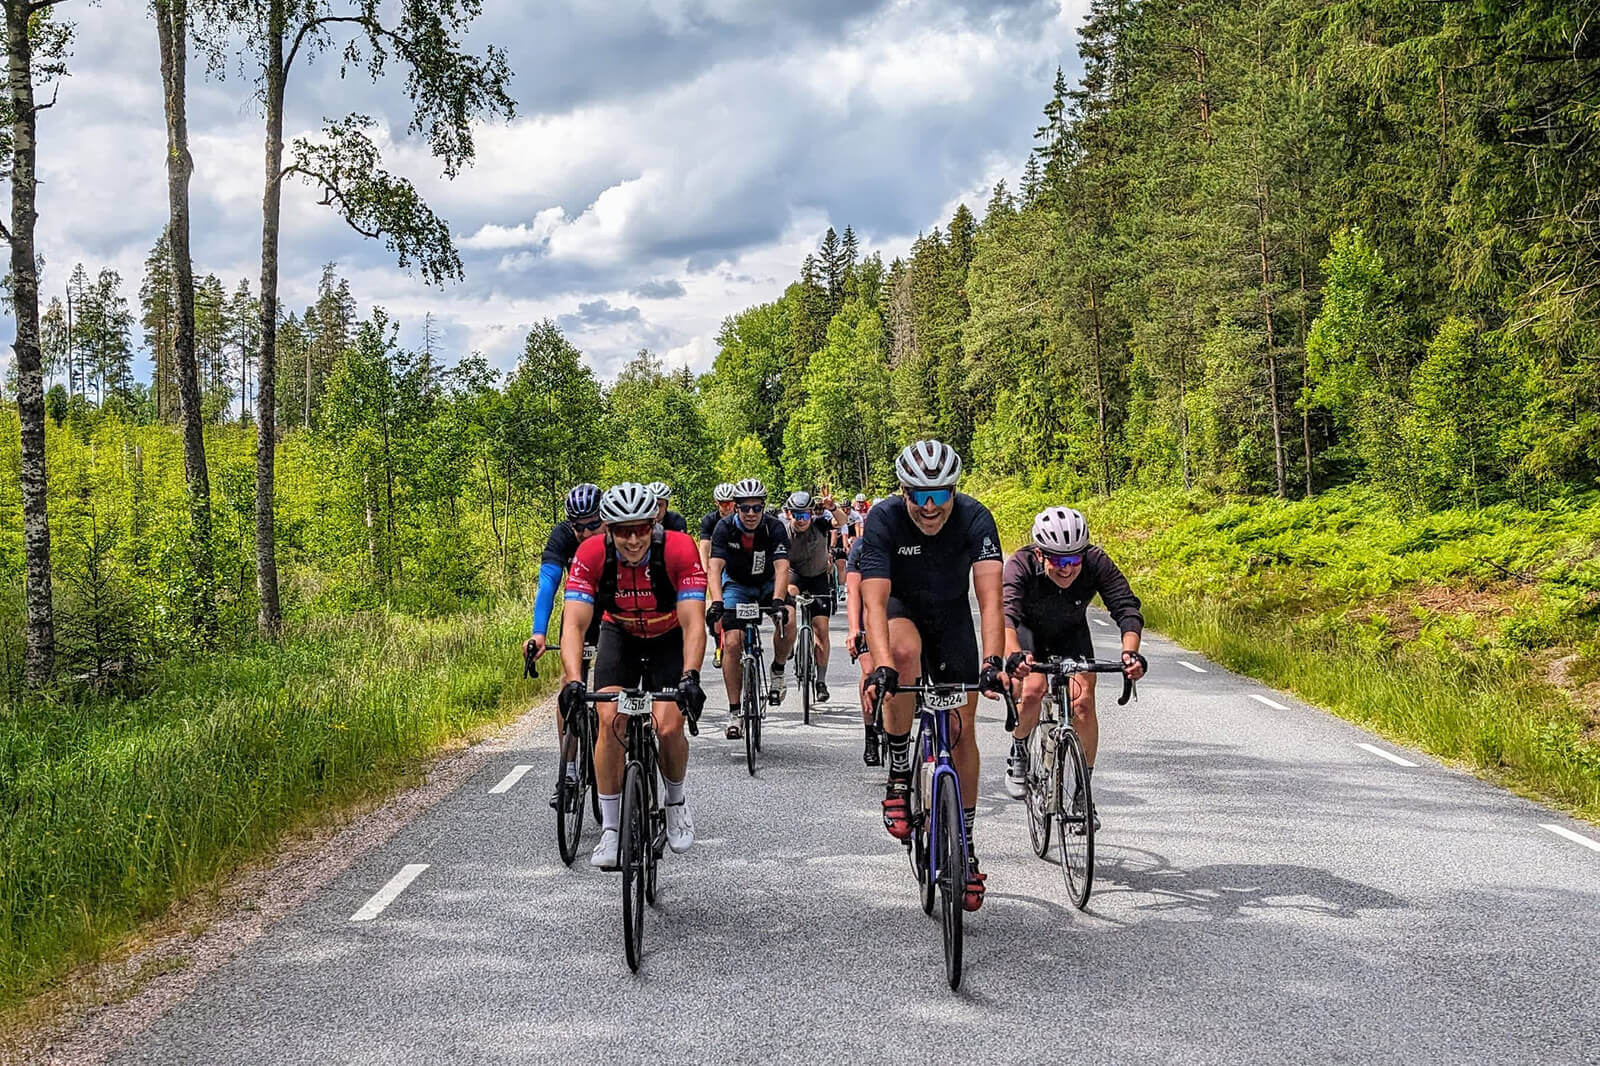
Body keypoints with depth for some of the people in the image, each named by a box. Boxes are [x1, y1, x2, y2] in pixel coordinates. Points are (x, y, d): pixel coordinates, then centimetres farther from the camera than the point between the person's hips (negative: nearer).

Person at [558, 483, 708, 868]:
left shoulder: (679, 550, -32)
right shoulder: (591, 555, -28)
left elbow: (693, 624, -35)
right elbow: (574, 624, -33)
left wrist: (690, 677, -50)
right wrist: (573, 681, -48)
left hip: (670, 638, -1)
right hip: (619, 636, 1)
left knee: (669, 728, -17)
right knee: (610, 721, -17)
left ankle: (676, 801, 14)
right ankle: (610, 829, -6)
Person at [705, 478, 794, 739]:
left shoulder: (775, 528, -22)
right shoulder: (725, 528, -21)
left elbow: (781, 567, -33)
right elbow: (715, 567, -30)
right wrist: (716, 602, -47)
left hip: (768, 583, 0)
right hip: (736, 585, 0)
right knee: (732, 643, -17)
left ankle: (778, 671, 0)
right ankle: (734, 711, -7)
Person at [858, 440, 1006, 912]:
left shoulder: (975, 518, -27)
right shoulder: (884, 519, -29)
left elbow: (990, 597, -36)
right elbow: (874, 602, -36)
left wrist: (993, 661, -52)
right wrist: (881, 666, -51)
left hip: (952, 616, 2)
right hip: (902, 608, -1)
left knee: (963, 730, -2)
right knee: (905, 650, -37)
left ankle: (965, 844, 13)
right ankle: (899, 773, -19)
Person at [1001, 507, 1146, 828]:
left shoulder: (1096, 563, -31)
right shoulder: (1021, 564, -35)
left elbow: (1127, 608, -35)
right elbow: (1005, 613, -48)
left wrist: (1130, 651, -54)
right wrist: (1014, 655, -67)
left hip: (1072, 634, 2)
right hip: (1028, 630, -2)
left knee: (1083, 701, -16)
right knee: (1033, 690, -27)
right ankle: (1018, 751, 3)